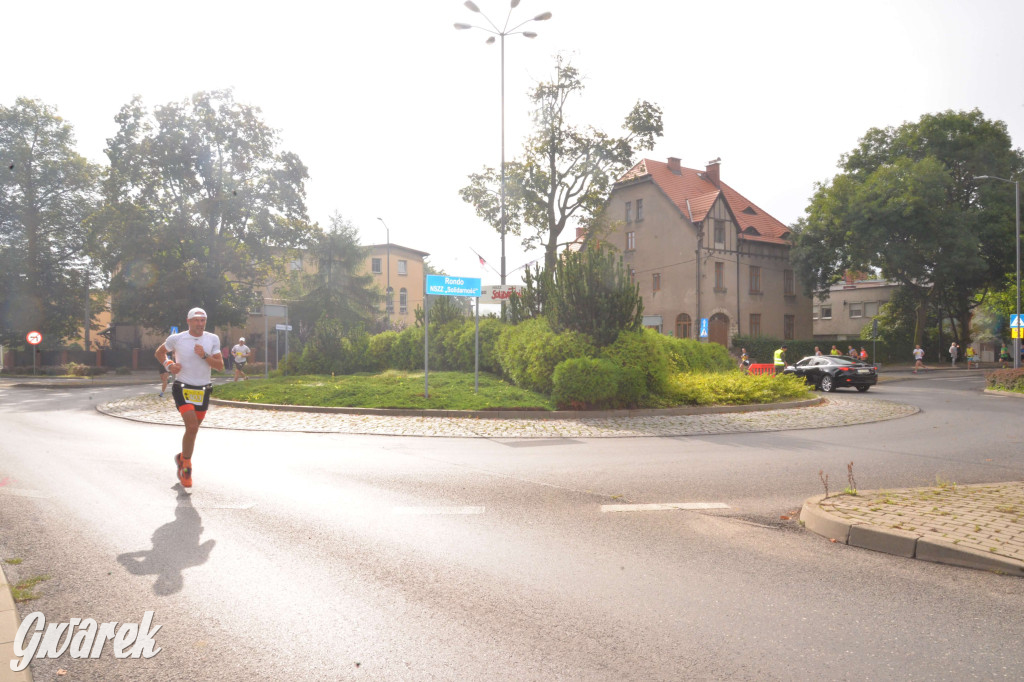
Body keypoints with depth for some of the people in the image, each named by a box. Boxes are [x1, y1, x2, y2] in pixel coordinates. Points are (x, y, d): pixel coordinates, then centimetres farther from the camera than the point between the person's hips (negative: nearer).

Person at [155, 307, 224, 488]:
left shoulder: (213, 339, 2)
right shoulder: (176, 339, -4)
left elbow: (220, 365, -2)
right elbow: (159, 352, 14)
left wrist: (204, 356, -18)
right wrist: (168, 364, -5)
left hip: (203, 390, 4)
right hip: (183, 388, -4)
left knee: (193, 429, 14)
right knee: (192, 427, -18)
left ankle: (182, 458, 41)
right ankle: (186, 466, 0)